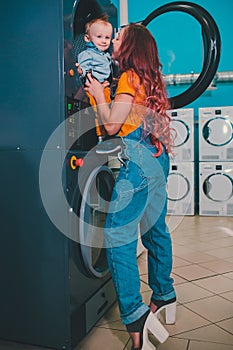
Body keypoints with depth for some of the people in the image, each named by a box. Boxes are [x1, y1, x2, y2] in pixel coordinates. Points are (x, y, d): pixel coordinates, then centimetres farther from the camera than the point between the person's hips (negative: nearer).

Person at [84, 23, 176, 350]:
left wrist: (99, 96, 4)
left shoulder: (129, 77, -7)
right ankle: (165, 298, 30)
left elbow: (111, 125, -10)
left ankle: (135, 317, -10)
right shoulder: (150, 79, 18)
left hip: (138, 160, -10)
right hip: (157, 158, 10)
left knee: (118, 236, -9)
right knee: (155, 230, 16)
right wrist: (105, 94, 19)